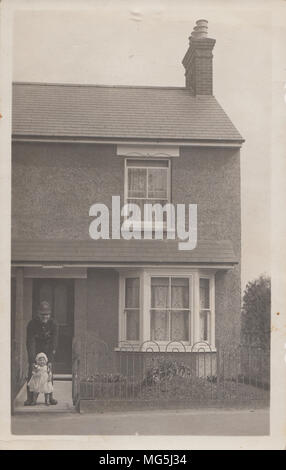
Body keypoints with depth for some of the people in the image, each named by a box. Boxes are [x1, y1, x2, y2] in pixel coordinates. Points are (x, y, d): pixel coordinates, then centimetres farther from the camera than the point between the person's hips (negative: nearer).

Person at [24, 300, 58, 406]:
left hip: (47, 350, 1)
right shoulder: (32, 324, -21)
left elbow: (54, 343, -17)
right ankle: (30, 397, -6)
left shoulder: (53, 324, -16)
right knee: (32, 371, -9)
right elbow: (30, 343, -23)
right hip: (35, 350, -1)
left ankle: (50, 396, 4)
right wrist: (32, 361, -30)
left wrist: (50, 360, -24)